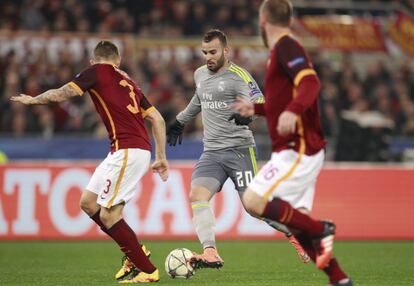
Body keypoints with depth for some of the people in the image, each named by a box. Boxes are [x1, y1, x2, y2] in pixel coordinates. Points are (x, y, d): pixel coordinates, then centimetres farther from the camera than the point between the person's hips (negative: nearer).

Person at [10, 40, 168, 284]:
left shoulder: (97, 71, 1)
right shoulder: (128, 82, 22)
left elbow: (60, 95, -2)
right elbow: (158, 119, 18)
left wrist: (32, 99, 16)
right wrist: (161, 158, 21)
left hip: (127, 151, -8)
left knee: (108, 215, -7)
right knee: (88, 202, 14)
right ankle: (135, 252, 17)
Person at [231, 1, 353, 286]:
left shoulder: (286, 47, -11)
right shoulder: (282, 50, 18)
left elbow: (310, 83, -28)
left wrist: (292, 111, -44)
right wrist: (256, 108, 30)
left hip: (299, 150, -10)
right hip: (298, 150, 10)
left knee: (254, 201, -17)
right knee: (298, 224, 7)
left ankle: (321, 230, -10)